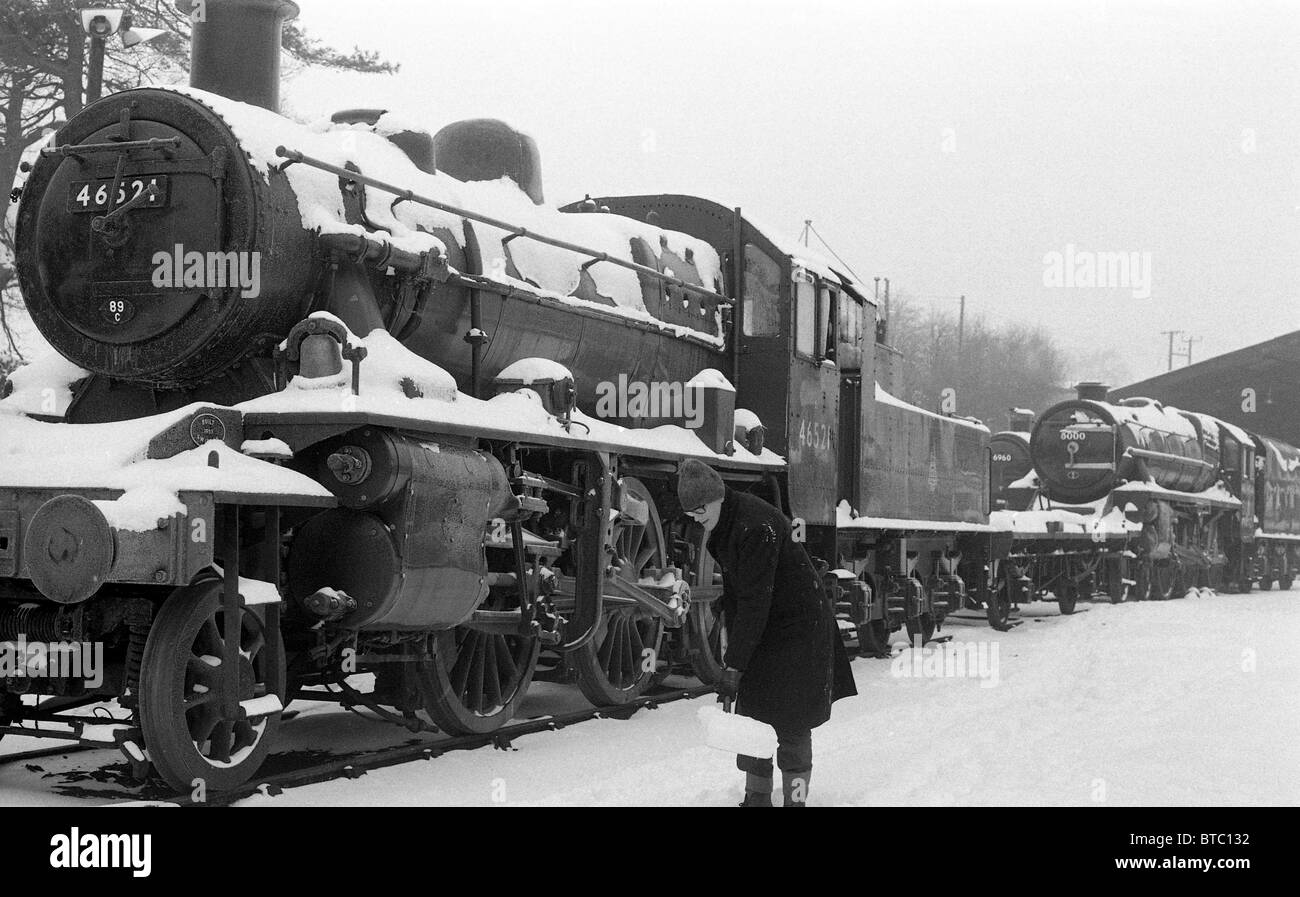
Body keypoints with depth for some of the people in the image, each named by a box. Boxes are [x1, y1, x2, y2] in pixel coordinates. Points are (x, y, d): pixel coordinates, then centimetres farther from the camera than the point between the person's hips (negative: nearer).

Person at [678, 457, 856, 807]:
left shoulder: (756, 527, -28)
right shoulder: (724, 522, 2)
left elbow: (755, 601, -29)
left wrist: (733, 667, -28)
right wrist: (732, 646, 19)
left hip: (798, 625, -9)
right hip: (761, 626, 9)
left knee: (792, 719, -5)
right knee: (752, 711, 7)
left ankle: (795, 797, 4)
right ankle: (757, 796, 15)